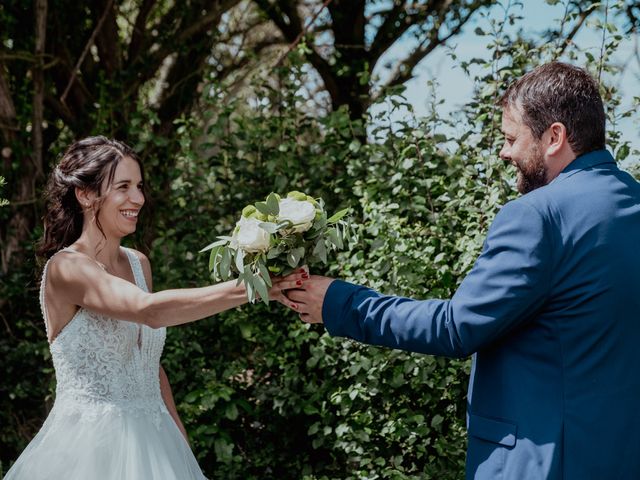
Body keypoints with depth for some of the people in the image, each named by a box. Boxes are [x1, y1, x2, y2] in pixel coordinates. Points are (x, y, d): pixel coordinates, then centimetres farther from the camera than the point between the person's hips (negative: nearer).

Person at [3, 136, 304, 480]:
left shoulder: (138, 263, 8)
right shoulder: (65, 267, -15)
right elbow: (151, 310, -31)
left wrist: (180, 438, 12)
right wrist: (252, 287, -35)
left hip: (150, 442, 7)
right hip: (90, 448, -7)